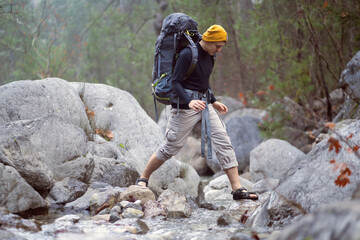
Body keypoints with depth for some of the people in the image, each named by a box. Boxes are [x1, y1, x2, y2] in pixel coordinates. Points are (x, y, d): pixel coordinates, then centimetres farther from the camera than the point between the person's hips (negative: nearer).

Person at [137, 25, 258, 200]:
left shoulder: (209, 56, 10)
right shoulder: (187, 55, -16)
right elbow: (175, 82, -19)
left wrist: (214, 102, 24)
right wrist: (189, 102, -33)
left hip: (204, 105, 7)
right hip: (184, 107, -7)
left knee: (224, 143, -5)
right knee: (170, 148, 1)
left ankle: (237, 189, -6)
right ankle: (142, 179, 21)